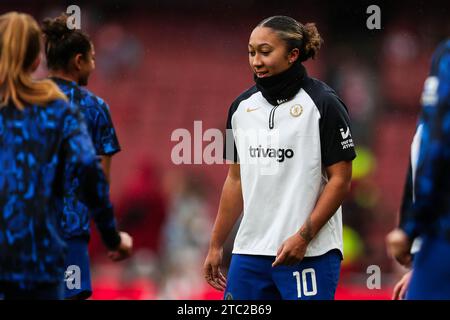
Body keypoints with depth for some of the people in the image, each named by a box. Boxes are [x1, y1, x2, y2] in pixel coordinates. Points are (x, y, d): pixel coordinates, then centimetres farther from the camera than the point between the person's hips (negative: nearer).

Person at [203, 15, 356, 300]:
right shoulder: (241, 107, 10)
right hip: (249, 252, 5)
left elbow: (340, 180, -8)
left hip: (309, 253, -5)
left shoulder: (323, 104, -6)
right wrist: (216, 246, 16)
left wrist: (303, 237, -16)